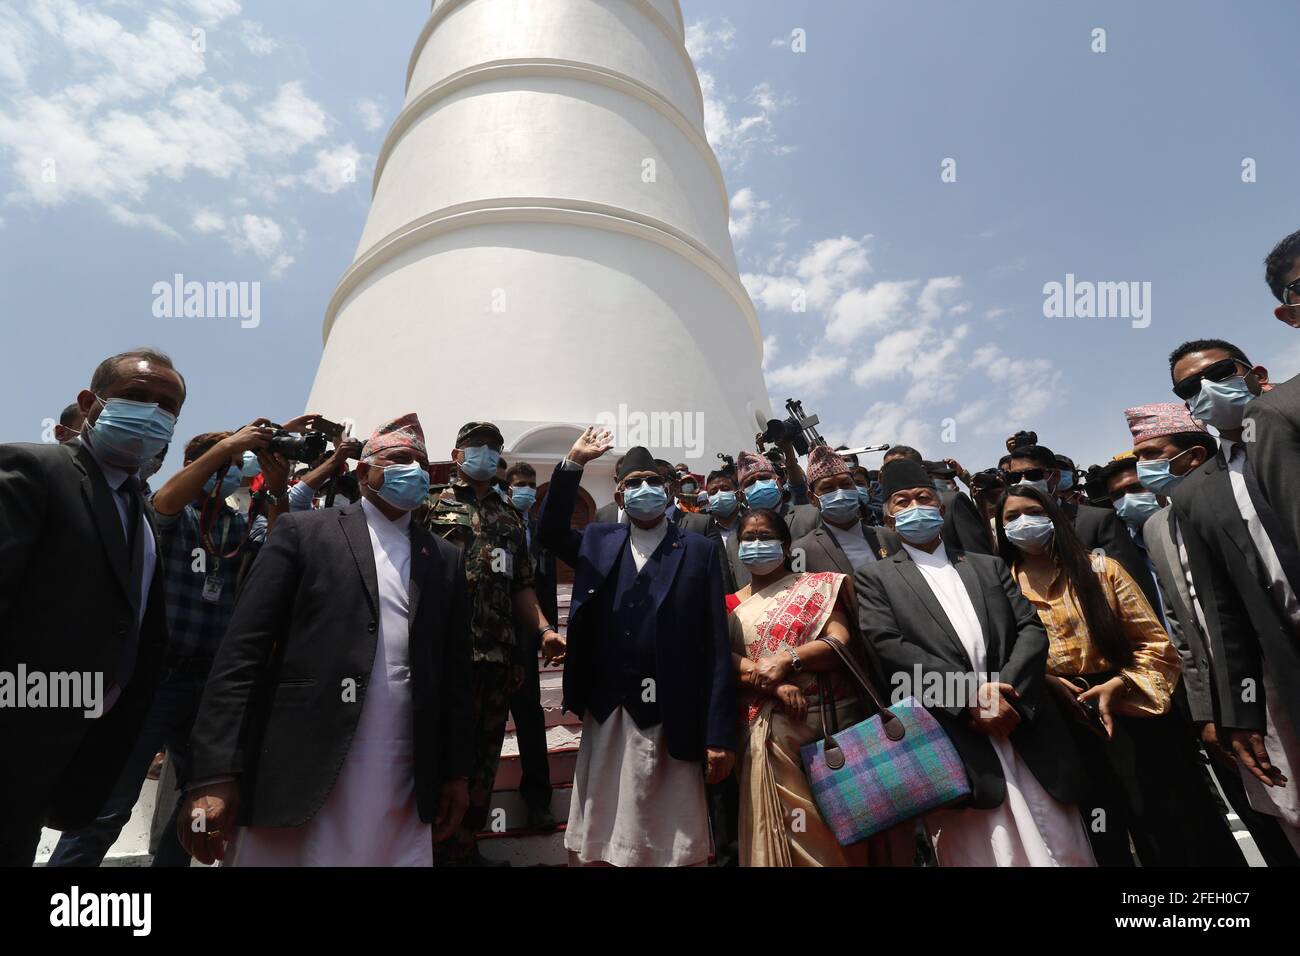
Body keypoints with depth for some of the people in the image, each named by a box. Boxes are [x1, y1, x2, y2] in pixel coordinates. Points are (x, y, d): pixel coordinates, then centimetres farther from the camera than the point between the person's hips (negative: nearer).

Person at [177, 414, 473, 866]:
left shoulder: (446, 560, 11)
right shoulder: (303, 532, 2)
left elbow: (454, 671, 11)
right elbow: (242, 650, -5)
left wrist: (456, 771, 9)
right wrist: (214, 774, -12)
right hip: (297, 775, -2)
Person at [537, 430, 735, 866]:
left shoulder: (699, 551, -3)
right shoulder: (598, 541, 7)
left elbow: (715, 646, -5)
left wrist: (719, 735, -8)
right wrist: (573, 462, -7)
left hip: (671, 722, -3)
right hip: (606, 716, 3)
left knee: (675, 844, 11)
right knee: (597, 844, 16)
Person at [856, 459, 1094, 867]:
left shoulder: (989, 566, 18)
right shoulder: (877, 578, 6)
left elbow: (1031, 630, 8)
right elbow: (889, 646, -7)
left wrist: (1008, 694, -9)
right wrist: (970, 694, -16)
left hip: (1027, 734, 4)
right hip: (951, 741, -3)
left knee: (1062, 851, 9)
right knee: (980, 852, 1)